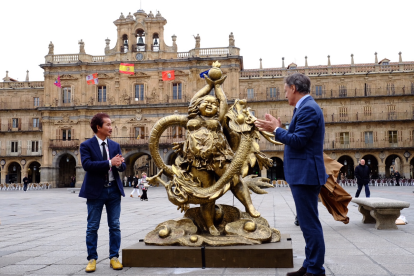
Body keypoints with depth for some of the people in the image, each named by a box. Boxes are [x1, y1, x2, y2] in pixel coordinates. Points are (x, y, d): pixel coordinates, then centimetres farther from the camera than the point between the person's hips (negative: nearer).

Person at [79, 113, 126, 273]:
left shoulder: (115, 145, 9)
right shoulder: (86, 145, -5)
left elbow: (123, 166, 4)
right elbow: (87, 164, -20)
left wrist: (119, 164, -20)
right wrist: (110, 163, -25)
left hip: (114, 189, 4)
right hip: (95, 190, -4)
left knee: (115, 226, 8)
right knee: (92, 227, 5)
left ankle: (114, 257, 18)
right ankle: (92, 259, 16)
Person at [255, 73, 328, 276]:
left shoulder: (308, 109, -16)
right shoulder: (305, 107, 16)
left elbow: (298, 141, -22)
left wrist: (276, 130, -11)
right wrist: (280, 129, 11)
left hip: (305, 174, -11)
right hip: (303, 174, 11)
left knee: (309, 223, -4)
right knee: (308, 223, 15)